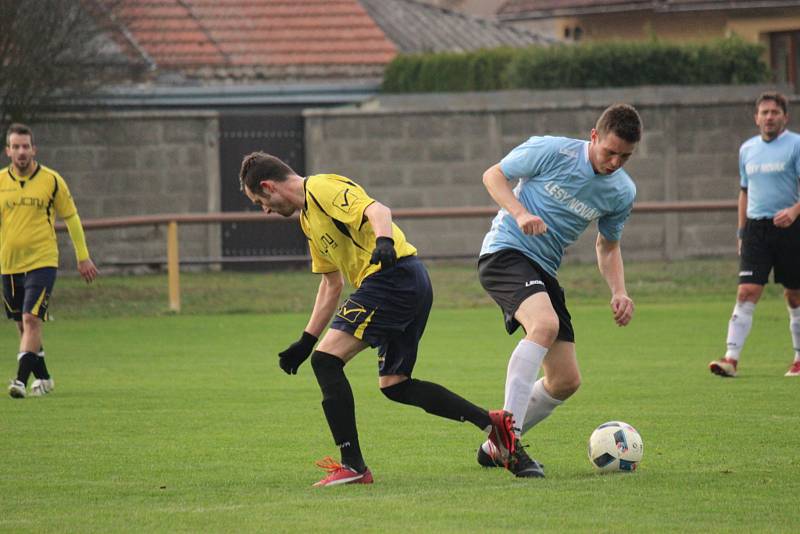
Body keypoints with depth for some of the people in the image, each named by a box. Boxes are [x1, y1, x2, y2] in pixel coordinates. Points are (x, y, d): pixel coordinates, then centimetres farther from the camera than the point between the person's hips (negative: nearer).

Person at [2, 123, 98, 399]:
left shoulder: (51, 180, -3)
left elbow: (71, 218, 7)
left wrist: (83, 257, 9)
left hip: (42, 262, -3)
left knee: (31, 320, -17)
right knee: (23, 325, 11)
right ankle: (43, 378, 27)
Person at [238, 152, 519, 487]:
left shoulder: (322, 188, -5)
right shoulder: (308, 218, 25)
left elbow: (376, 210, -22)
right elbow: (331, 284, 29)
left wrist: (384, 241, -43)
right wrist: (305, 341, 26)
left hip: (393, 276, -11)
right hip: (412, 283, 11)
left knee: (326, 360, -13)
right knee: (394, 385, 15)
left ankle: (353, 466, -15)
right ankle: (492, 423, 15)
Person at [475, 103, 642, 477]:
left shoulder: (622, 192, 3)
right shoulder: (550, 151, -12)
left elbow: (607, 246, 18)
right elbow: (493, 175, -1)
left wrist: (619, 291, 1)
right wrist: (520, 213, -19)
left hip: (544, 272, 7)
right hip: (504, 252, -7)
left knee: (566, 380, 3)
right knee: (545, 324, -35)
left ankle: (494, 447, 21)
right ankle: (508, 435, -35)